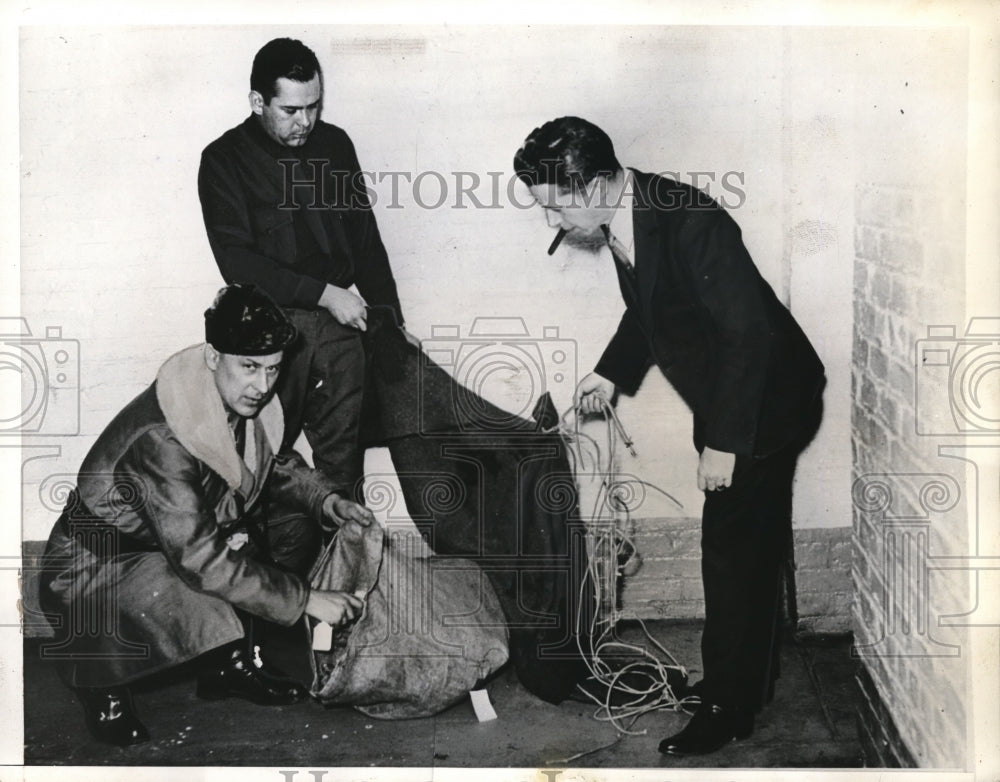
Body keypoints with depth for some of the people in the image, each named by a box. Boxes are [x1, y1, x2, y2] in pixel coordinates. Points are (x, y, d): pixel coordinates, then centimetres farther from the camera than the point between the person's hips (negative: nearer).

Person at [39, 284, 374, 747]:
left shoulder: (242, 401, -9)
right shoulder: (161, 440, -34)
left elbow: (273, 464, 13)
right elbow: (203, 560, -35)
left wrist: (325, 500, -7)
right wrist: (306, 600, -31)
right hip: (98, 564, -8)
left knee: (294, 530, -4)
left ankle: (233, 663, 9)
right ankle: (102, 683, -3)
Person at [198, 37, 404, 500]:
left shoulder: (335, 145, 11)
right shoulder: (224, 160, -2)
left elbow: (365, 239, 17)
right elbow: (238, 261, -11)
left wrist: (392, 320, 11)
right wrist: (324, 293, -14)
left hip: (339, 322, 4)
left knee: (343, 453, 4)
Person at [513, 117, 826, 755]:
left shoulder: (690, 224, -29)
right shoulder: (621, 223, -2)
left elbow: (748, 332, -29)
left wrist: (725, 442, -26)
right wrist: (612, 373, 4)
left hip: (763, 400, -9)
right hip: (723, 399, 9)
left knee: (734, 551, -2)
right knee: (749, 545, 20)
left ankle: (730, 708, 11)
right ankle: (750, 676, 36)